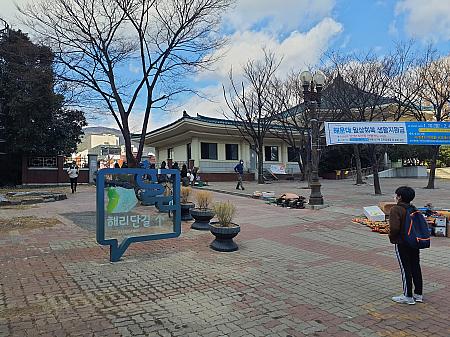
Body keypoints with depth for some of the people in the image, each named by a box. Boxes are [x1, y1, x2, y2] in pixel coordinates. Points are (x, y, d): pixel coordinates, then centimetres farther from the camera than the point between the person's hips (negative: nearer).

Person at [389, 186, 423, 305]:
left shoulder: (396, 210, -17)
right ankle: (418, 294, 25)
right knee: (416, 268, 14)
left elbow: (394, 228, -25)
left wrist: (392, 237, -7)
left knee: (405, 269, 1)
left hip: (402, 244, -7)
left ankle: (408, 296, 9)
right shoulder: (414, 209, 7)